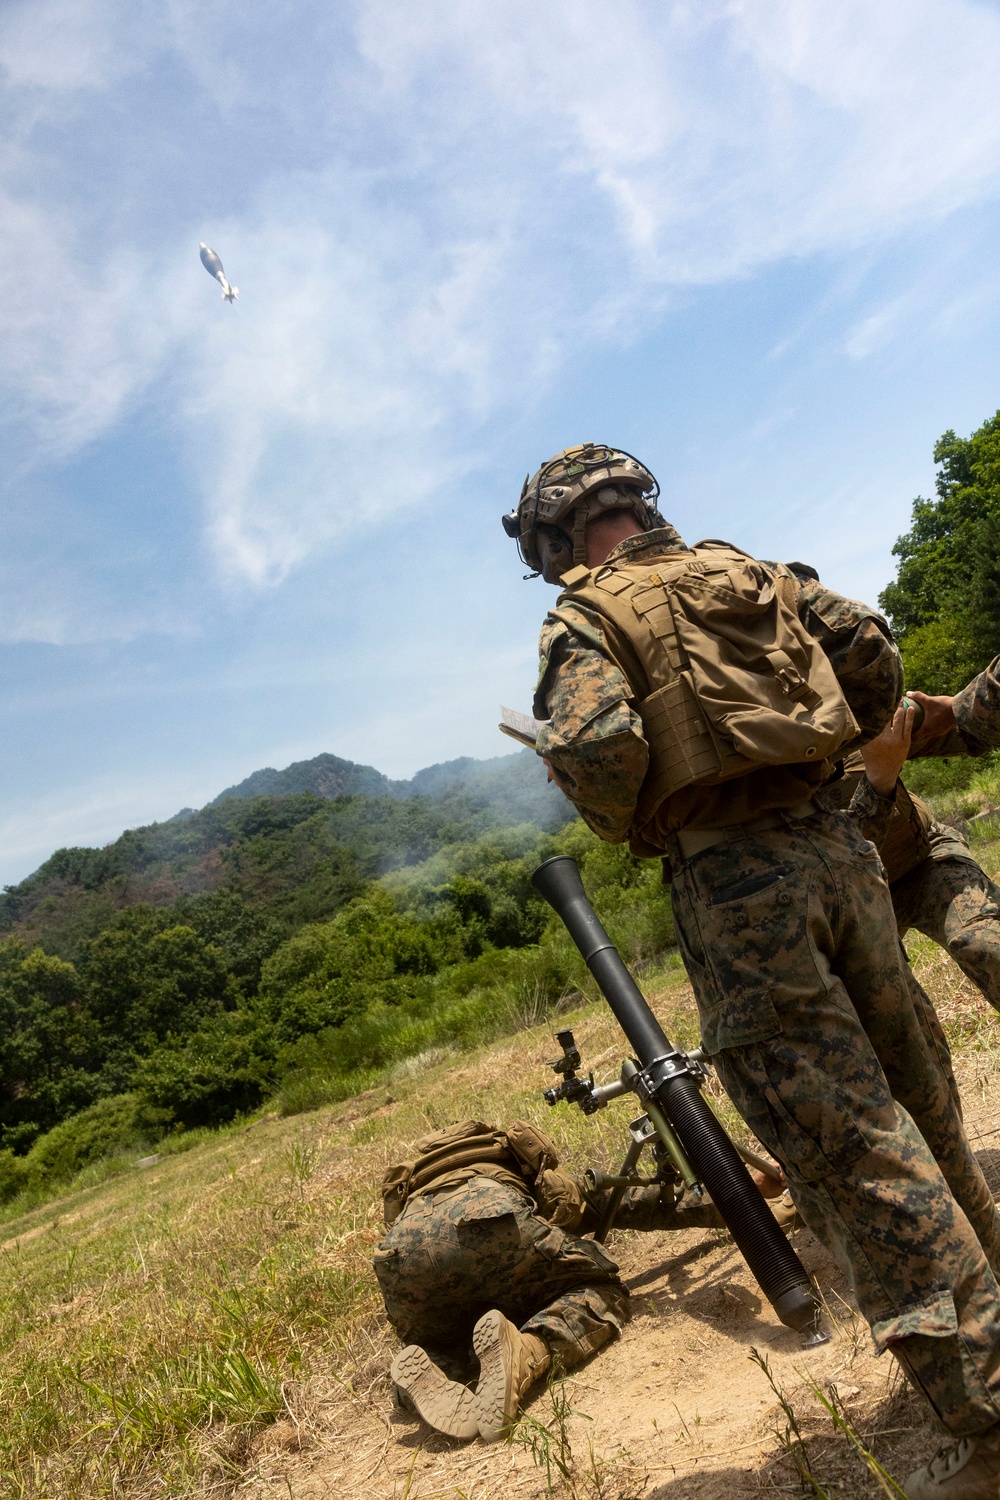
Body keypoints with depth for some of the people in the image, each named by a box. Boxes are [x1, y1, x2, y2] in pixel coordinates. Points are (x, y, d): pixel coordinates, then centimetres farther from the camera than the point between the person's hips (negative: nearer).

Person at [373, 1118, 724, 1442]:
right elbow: (635, 1203, 39)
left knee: (435, 1339, 34)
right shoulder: (557, 1187, 41)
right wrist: (721, 1209, 47)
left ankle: (426, 1373, -4)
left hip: (399, 1249, 4)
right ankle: (524, 1353, -15)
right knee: (603, 1292, 16)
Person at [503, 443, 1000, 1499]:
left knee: (851, 1146, -2)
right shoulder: (748, 570, 15)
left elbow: (596, 746, -18)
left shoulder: (582, 617, -1)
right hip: (833, 842, 6)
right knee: (914, 1093, 21)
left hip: (731, 878, -6)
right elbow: (870, 648, 8)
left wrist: (630, 828, 2)